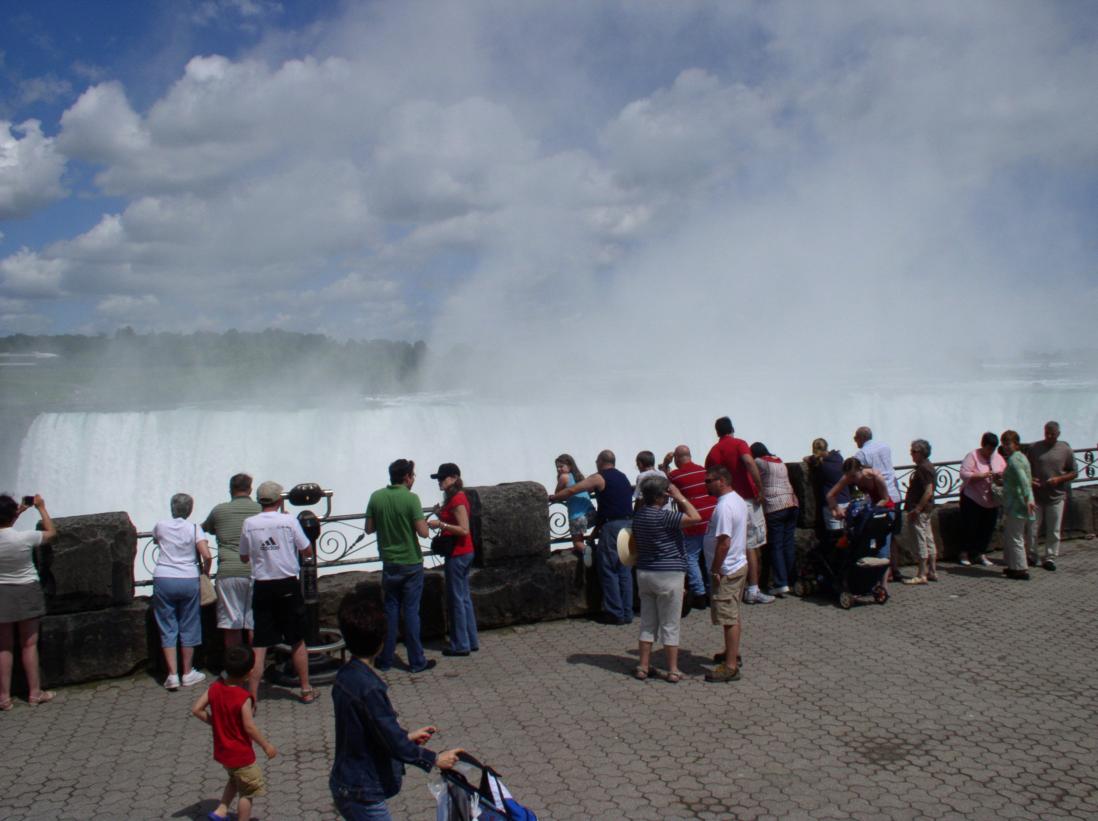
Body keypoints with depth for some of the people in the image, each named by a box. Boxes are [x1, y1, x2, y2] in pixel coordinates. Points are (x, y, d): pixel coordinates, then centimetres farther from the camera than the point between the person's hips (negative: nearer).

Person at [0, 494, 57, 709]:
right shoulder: (25, 537, -19)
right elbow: (51, 532, 2)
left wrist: (20, 511, 21)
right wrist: (41, 508, 9)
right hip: (26, 593, -2)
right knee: (29, 644, 9)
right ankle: (34, 693, 15)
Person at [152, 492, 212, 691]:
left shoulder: (160, 526, 3)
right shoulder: (194, 528, -3)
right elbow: (207, 556, -12)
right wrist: (205, 572, 6)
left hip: (163, 579, 1)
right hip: (188, 580, -1)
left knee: (167, 628, 7)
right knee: (188, 628, 10)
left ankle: (172, 675, 4)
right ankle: (187, 673, 18)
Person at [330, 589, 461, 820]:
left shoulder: (345, 677, 0)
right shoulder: (369, 688, -28)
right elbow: (395, 744, -23)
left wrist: (407, 736, 15)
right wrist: (435, 759, -11)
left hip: (345, 784, 9)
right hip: (362, 793, -9)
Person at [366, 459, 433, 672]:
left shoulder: (376, 497, -2)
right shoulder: (411, 498, -16)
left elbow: (369, 528, 4)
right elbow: (423, 532, -18)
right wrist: (424, 522, 2)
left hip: (389, 563, 4)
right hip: (411, 563, -4)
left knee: (390, 609, 13)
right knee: (411, 611, 3)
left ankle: (385, 659, 19)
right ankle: (416, 661, 11)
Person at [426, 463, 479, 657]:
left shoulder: (457, 499, -18)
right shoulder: (456, 497, 13)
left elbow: (464, 529, -22)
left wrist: (440, 524, -21)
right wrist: (441, 514, 6)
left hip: (458, 554, -10)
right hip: (463, 553, 10)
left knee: (456, 599, -1)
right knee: (464, 598, 15)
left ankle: (461, 645, 7)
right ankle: (472, 641, 22)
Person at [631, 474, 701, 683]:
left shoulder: (639, 515, 5)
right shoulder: (662, 516, -20)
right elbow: (695, 517, -25)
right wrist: (680, 498, -14)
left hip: (644, 573, 7)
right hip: (668, 575, -7)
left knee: (647, 624, 14)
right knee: (670, 626, 4)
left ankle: (643, 667, 18)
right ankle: (673, 671, 12)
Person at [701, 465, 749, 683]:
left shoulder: (724, 507, -23)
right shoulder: (739, 500, 9)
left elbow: (724, 542, -26)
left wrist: (715, 570, -19)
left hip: (726, 571, -10)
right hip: (739, 565, 10)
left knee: (729, 619, -4)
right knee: (733, 616, 21)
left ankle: (730, 667, 1)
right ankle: (733, 653, 35)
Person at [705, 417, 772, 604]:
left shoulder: (713, 452, 10)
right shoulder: (739, 444, -5)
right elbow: (750, 463, -23)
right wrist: (760, 488, -17)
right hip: (747, 499, -5)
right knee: (751, 546, -1)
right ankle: (753, 590, -1)